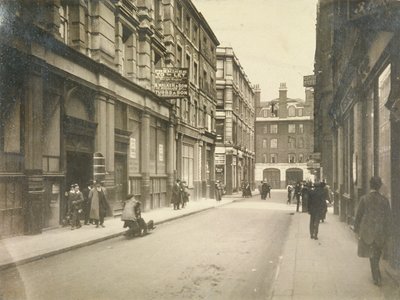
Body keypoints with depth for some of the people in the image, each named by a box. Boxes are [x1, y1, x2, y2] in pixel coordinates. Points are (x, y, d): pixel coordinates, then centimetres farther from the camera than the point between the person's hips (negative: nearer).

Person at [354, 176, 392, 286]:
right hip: (381, 231, 2)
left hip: (367, 230, -2)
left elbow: (358, 215, -4)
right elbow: (389, 217, -1)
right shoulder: (384, 200, -4)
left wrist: (357, 230, 7)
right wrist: (387, 234, 7)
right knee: (377, 253, 20)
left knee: (371, 254, 7)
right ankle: (375, 273, 37)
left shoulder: (364, 199, -8)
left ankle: (377, 278, 2)